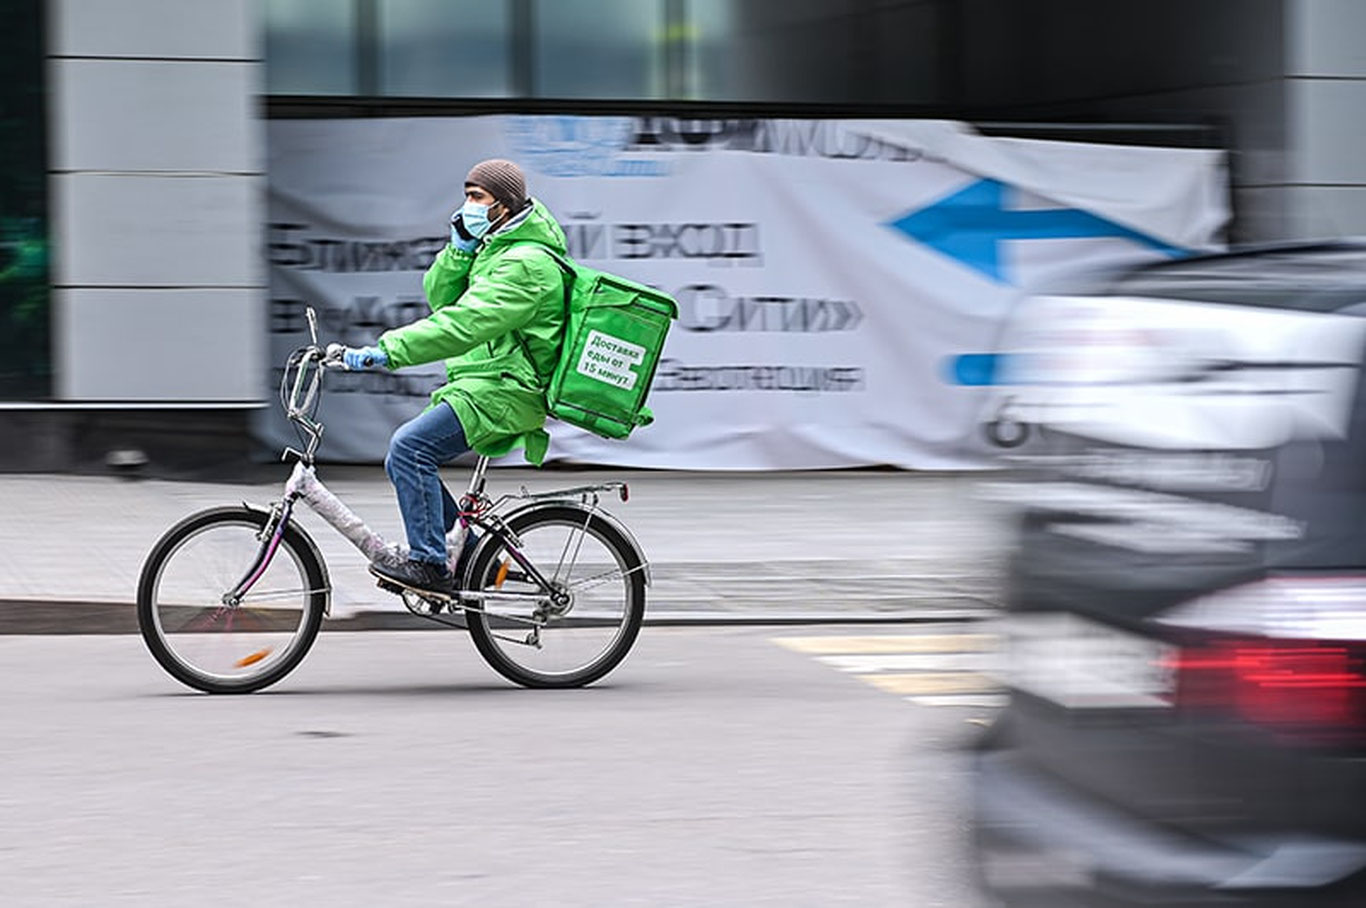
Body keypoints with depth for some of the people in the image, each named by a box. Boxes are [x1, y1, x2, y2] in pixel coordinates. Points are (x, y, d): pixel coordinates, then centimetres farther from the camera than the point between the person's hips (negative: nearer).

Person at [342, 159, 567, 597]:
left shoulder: (527, 264, -17)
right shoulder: (496, 248, 17)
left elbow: (463, 324, -27)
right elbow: (440, 298, 14)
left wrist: (387, 351, -32)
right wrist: (461, 249, -3)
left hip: (503, 392, -11)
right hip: (482, 384, 11)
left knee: (410, 447, -23)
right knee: (404, 459, 7)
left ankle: (429, 565, -20)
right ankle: (469, 559, 15)